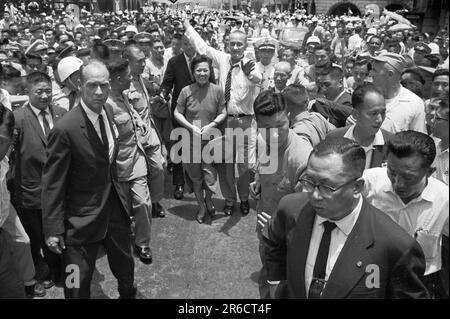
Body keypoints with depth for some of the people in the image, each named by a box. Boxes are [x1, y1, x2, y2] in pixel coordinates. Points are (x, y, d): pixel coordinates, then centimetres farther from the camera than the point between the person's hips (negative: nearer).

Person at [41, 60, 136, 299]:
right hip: (82, 216, -6)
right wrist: (53, 229, -14)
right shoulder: (65, 129, -24)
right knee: (78, 284, 8)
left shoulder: (108, 110, -2)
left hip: (115, 206, 6)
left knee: (124, 264, 24)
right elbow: (53, 183, -17)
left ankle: (128, 293, 51)